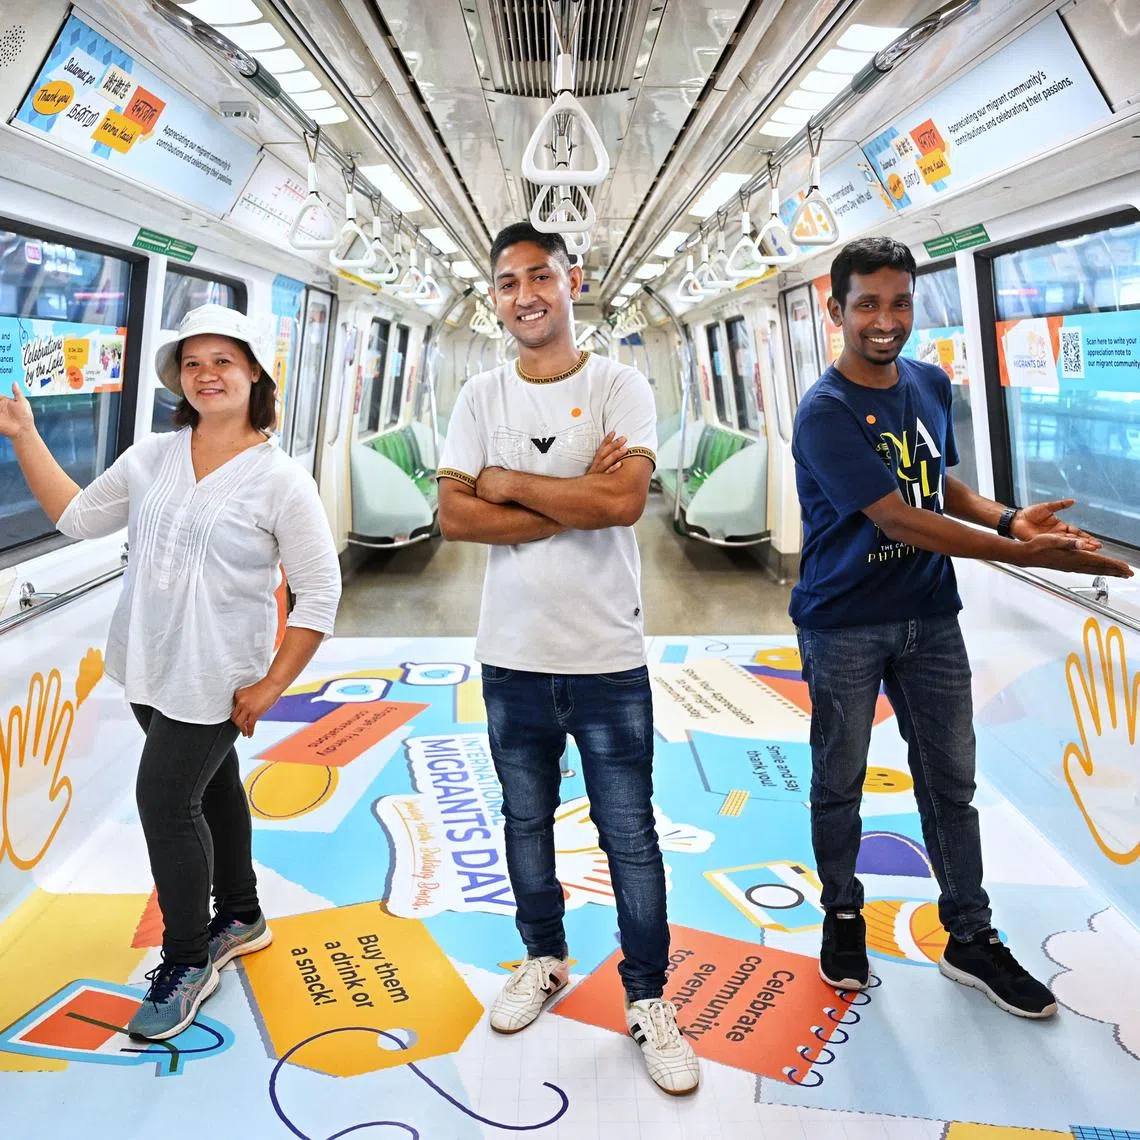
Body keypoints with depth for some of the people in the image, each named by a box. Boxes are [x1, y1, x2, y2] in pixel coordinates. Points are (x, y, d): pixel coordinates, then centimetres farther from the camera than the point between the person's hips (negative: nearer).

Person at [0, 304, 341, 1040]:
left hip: (215, 681, -5)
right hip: (149, 667, 6)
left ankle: (186, 964, 15)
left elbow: (320, 592, -13)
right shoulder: (151, 458, 3)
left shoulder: (281, 480, -14)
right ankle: (241, 918, 39)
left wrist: (271, 685, -14)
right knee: (210, 787, 19)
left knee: (165, 800, -6)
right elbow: (78, 518, 12)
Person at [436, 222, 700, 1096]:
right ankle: (545, 959, 41)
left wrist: (507, 482, -11)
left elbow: (625, 501, -20)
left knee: (630, 835, 6)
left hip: (607, 658, -3)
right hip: (511, 657, 4)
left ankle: (648, 999, 24)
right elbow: (453, 516, -6)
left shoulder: (620, 387, -4)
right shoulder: (481, 397, 4)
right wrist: (574, 502, -14)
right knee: (527, 820, 19)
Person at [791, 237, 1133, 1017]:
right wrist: (1023, 554, -25)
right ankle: (843, 916, 32)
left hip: (931, 617, 6)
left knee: (951, 781, 12)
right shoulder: (825, 413, -18)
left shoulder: (933, 385, 4)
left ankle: (971, 939, 27)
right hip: (845, 627, -5)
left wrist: (1010, 519, -4)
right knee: (840, 782, 10)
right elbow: (897, 520, -23)